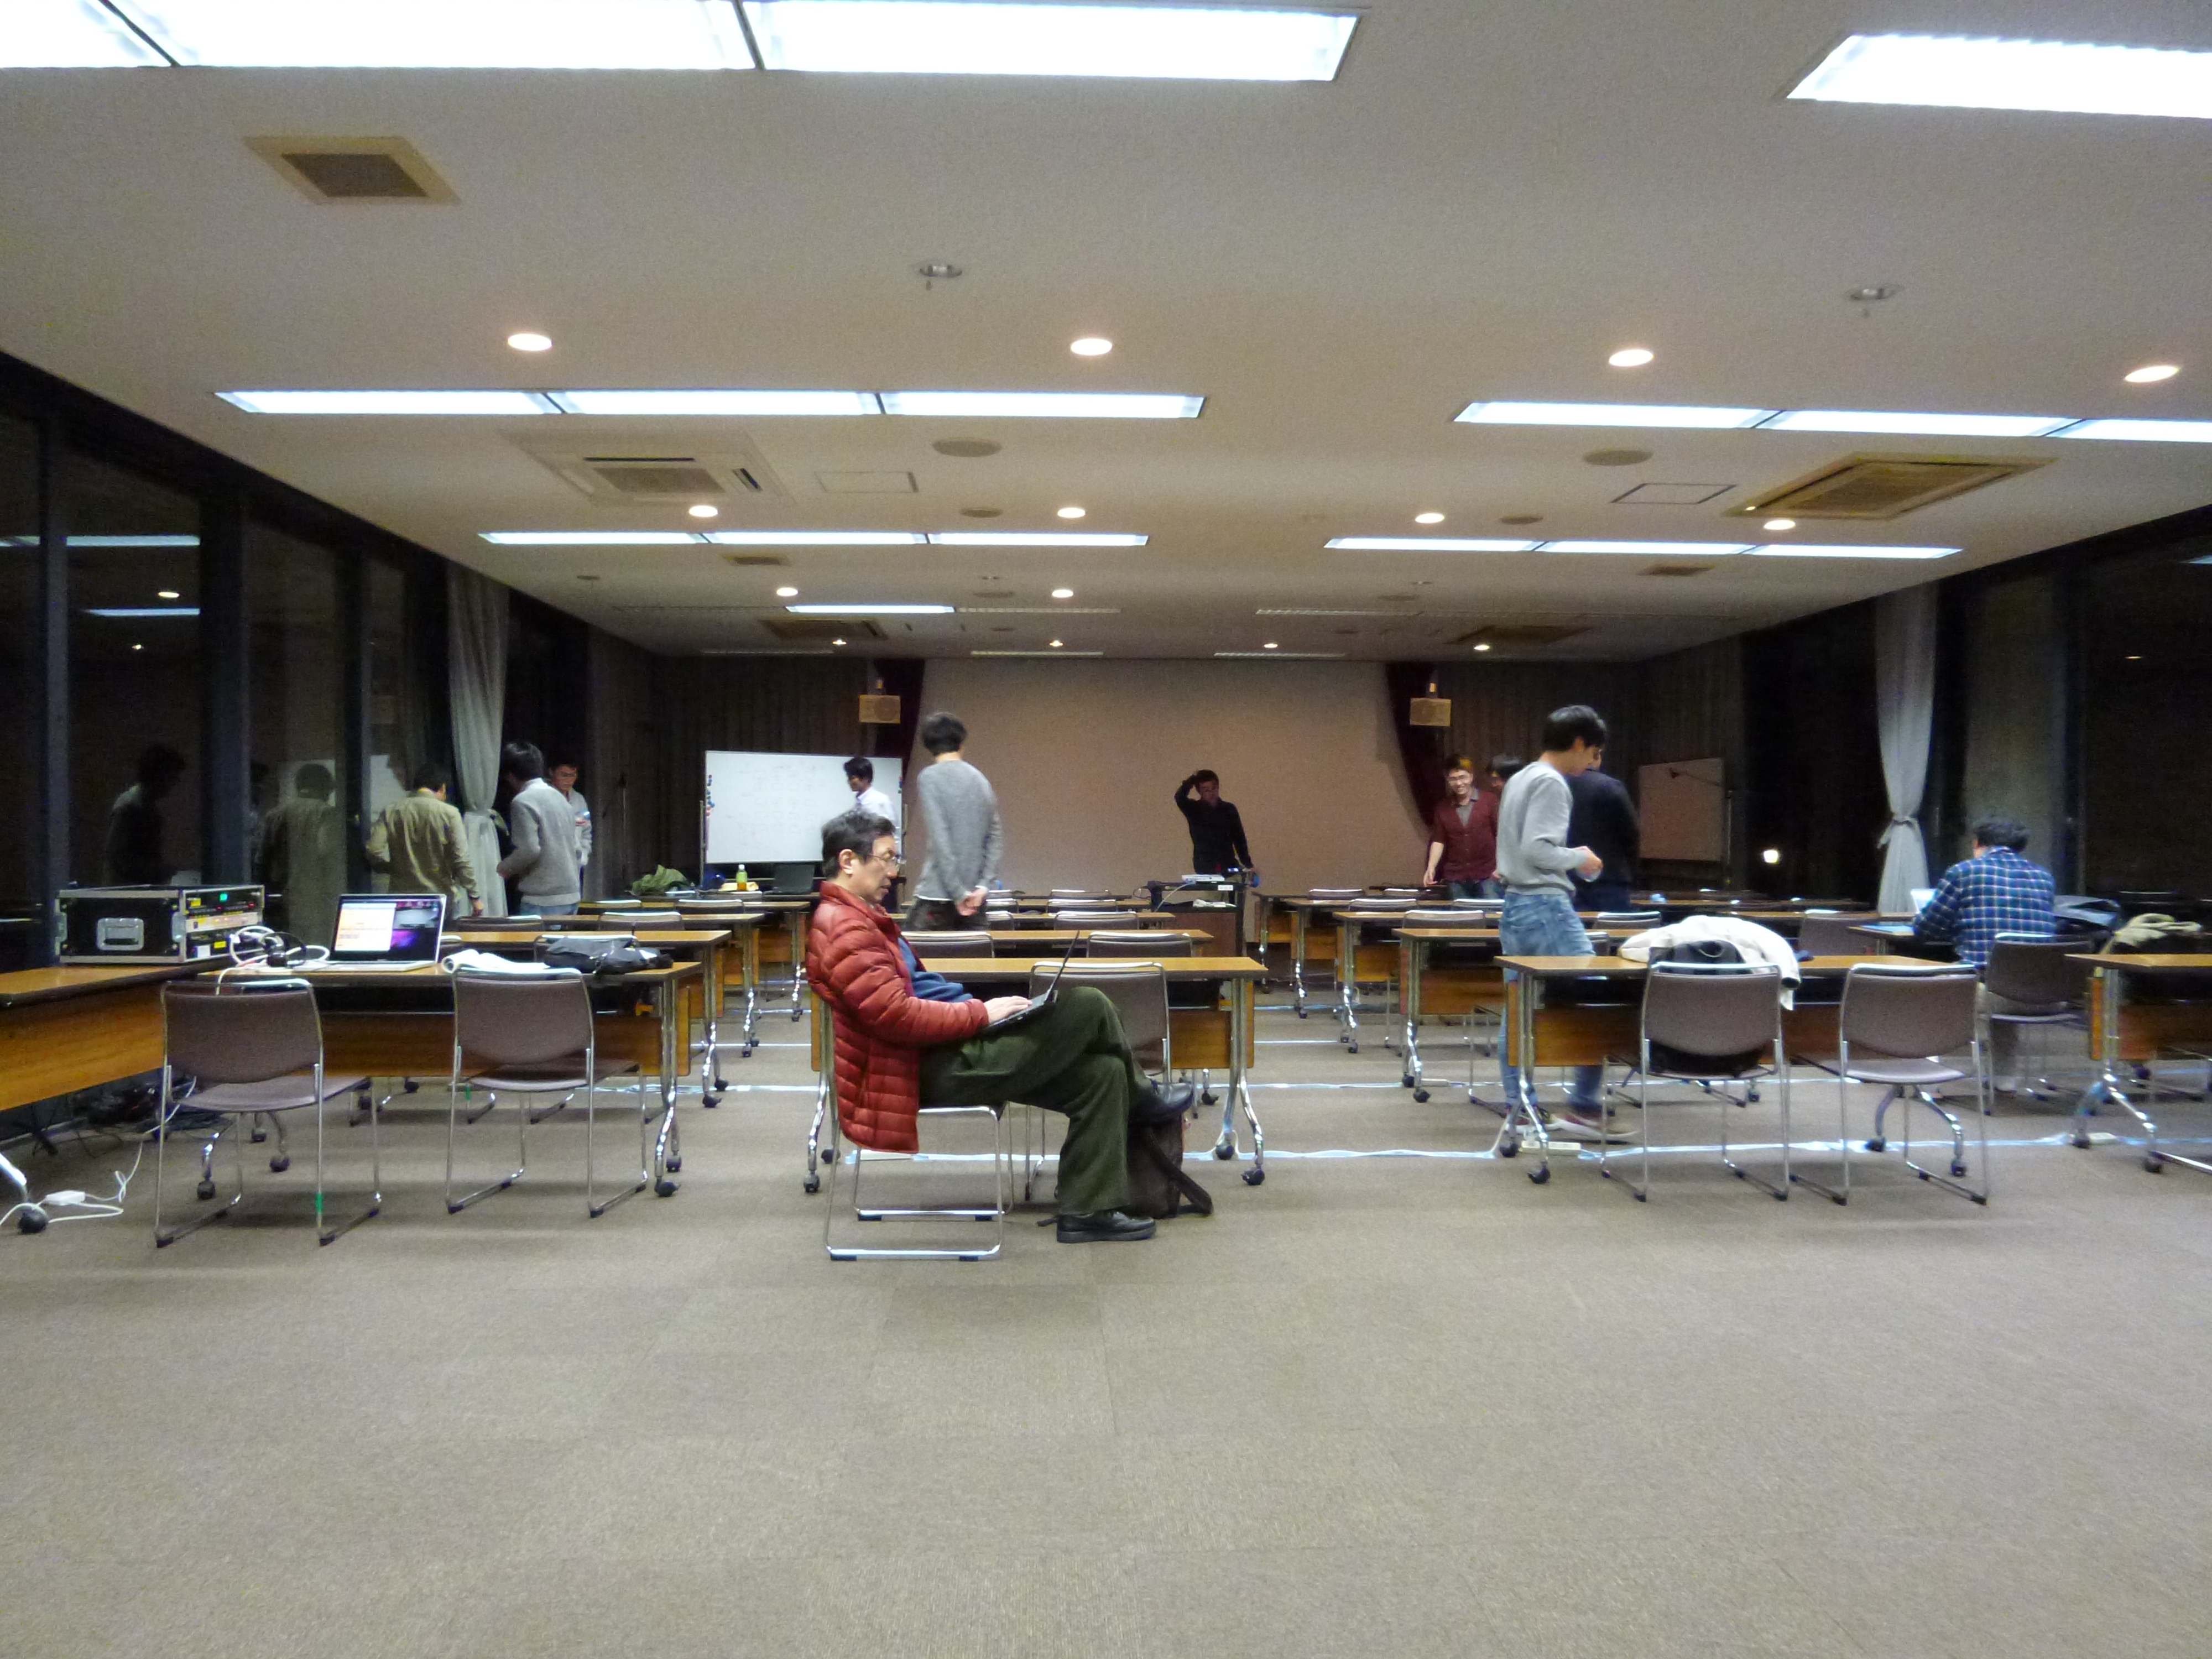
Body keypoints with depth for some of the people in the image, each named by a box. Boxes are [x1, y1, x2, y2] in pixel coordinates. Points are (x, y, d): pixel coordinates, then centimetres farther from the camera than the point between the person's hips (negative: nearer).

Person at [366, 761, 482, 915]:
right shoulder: (448, 814, -6)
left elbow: (374, 851, -6)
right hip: (442, 898, -3)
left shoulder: (390, 812, 3)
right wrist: (474, 896, -2)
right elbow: (461, 860, -9)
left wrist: (398, 869, 11)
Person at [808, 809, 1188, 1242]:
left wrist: (976, 1007, 8)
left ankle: (1088, 1212, 8)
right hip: (935, 1070, -11)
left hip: (948, 1049, 11)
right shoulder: (844, 929, -16)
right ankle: (1142, 1092, 19)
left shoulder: (863, 917, 18)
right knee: (1089, 1006, -12)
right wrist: (981, 1013, -16)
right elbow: (895, 1016, -24)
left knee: (1101, 1074, 2)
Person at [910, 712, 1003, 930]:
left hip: (937, 895, -6)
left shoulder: (930, 777, -7)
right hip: (974, 895, 6)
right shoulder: (980, 779, 11)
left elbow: (940, 840, -14)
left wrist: (959, 893, -12)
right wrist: (983, 885, 3)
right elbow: (996, 836, 8)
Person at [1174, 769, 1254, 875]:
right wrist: (1192, 779, -17)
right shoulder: (1194, 809, 1)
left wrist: (1248, 864, 6)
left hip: (1229, 867, 2)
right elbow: (1180, 798, -21)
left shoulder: (1229, 809, 7)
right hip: (1205, 869, -2)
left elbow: (1239, 839, 10)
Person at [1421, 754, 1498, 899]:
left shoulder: (1489, 802, 1)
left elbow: (1501, 835, 1)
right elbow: (1438, 841, 7)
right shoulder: (1443, 808, 8)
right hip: (1455, 878, 2)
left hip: (1487, 876, -2)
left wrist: (1501, 866, -8)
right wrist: (1431, 867, -6)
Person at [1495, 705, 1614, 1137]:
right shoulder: (1551, 783, -12)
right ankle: (1584, 1106, -3)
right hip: (1546, 908, -10)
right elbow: (1537, 849, -21)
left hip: (1514, 907, 10)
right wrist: (1578, 858, -6)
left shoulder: (1517, 781, 17)